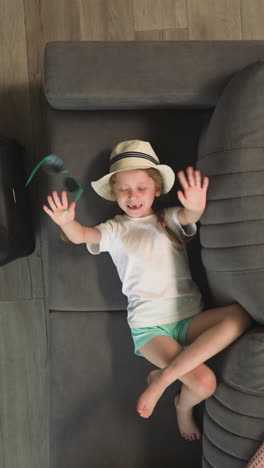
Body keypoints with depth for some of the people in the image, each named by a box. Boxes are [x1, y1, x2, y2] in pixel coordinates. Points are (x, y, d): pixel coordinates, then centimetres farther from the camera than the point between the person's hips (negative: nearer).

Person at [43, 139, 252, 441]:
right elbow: (82, 235, -14)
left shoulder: (170, 219, 7)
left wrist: (195, 208, -43)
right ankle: (183, 407, 17)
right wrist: (66, 223, -39)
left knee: (241, 315, -26)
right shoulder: (115, 229, 5)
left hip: (189, 316, 3)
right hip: (149, 325, -3)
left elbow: (188, 216, -17)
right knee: (204, 382, -23)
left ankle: (163, 376, -17)